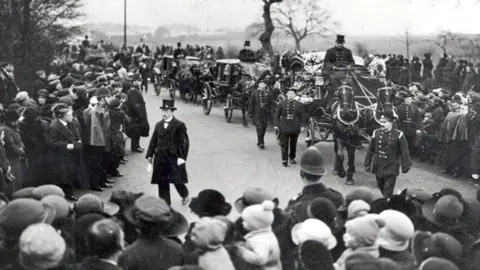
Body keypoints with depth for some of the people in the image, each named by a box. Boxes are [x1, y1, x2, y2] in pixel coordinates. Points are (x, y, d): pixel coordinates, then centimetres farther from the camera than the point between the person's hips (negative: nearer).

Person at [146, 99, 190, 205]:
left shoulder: (179, 125, -6)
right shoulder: (158, 125, 11)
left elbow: (184, 142, -10)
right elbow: (153, 141, 13)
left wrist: (182, 157, -16)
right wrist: (150, 155, 9)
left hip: (174, 158, -5)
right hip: (160, 158, 5)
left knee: (177, 180, -2)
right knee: (162, 182, 6)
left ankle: (185, 195, 28)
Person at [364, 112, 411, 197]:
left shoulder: (398, 135, -10)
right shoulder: (376, 133, 0)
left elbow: (404, 152, -6)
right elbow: (370, 150, 7)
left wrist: (405, 166, -7)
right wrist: (367, 164, 9)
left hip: (391, 169, -4)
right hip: (378, 167, 4)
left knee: (388, 192, -7)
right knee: (381, 188, 15)